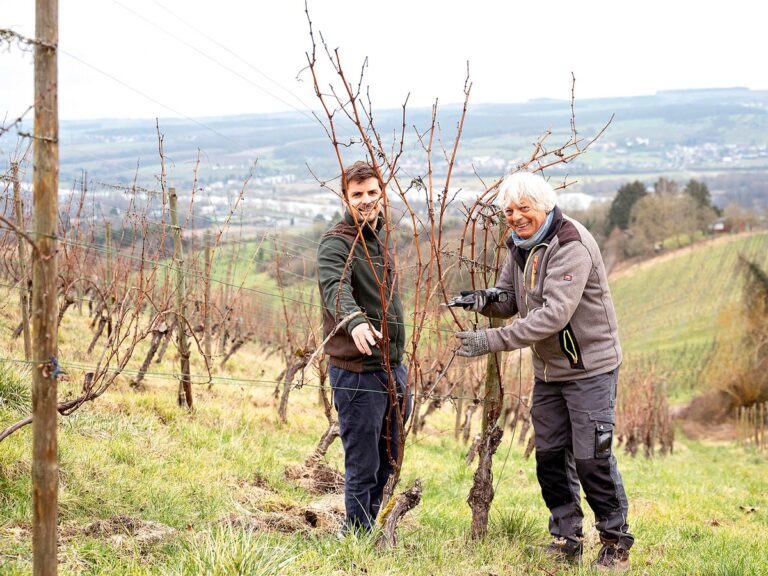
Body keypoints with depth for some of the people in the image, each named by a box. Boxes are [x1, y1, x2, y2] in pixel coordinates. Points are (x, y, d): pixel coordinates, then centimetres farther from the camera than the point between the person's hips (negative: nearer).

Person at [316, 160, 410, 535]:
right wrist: (355, 321, -53)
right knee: (362, 468, 0)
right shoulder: (336, 243, -13)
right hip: (358, 373, -8)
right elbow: (336, 287, -33)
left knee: (389, 462, 18)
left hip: (393, 367, 8)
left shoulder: (381, 235, 14)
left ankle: (375, 528, 32)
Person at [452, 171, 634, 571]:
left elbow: (554, 313, -31)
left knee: (591, 457, -6)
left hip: (589, 365, -8)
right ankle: (565, 538, 25)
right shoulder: (520, 244, 4)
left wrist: (492, 340, -34)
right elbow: (511, 299, 9)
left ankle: (616, 542, 11)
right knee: (550, 454, 11)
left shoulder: (571, 246, -23)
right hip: (547, 368, 8)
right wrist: (487, 300, -16)